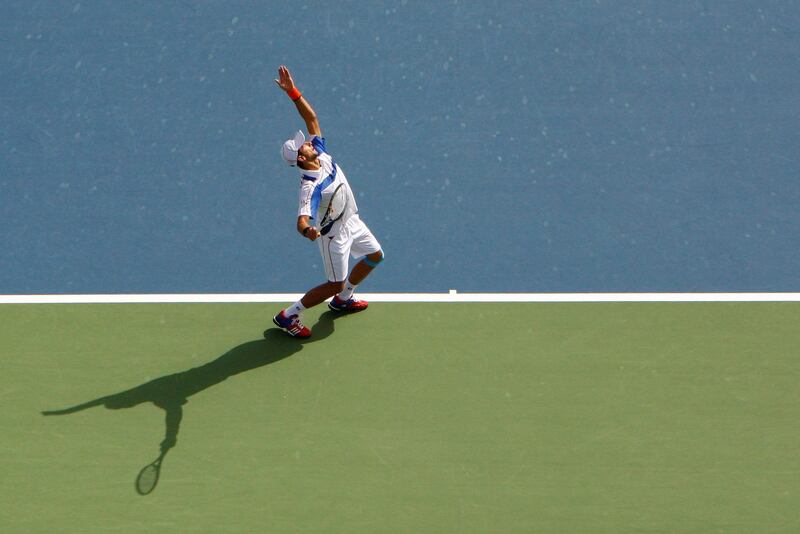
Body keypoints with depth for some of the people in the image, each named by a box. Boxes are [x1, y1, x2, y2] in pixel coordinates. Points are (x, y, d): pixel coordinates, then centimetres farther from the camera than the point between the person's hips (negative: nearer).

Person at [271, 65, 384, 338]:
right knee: (336, 284, 0)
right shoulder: (311, 186, -36)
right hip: (334, 233, -9)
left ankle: (343, 299, 41)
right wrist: (307, 231, -69)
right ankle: (288, 316, 12)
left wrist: (293, 91, -21)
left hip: (351, 221, 9)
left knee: (374, 256, 23)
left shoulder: (320, 154, -14)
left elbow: (311, 117, -10)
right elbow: (302, 219, -46)